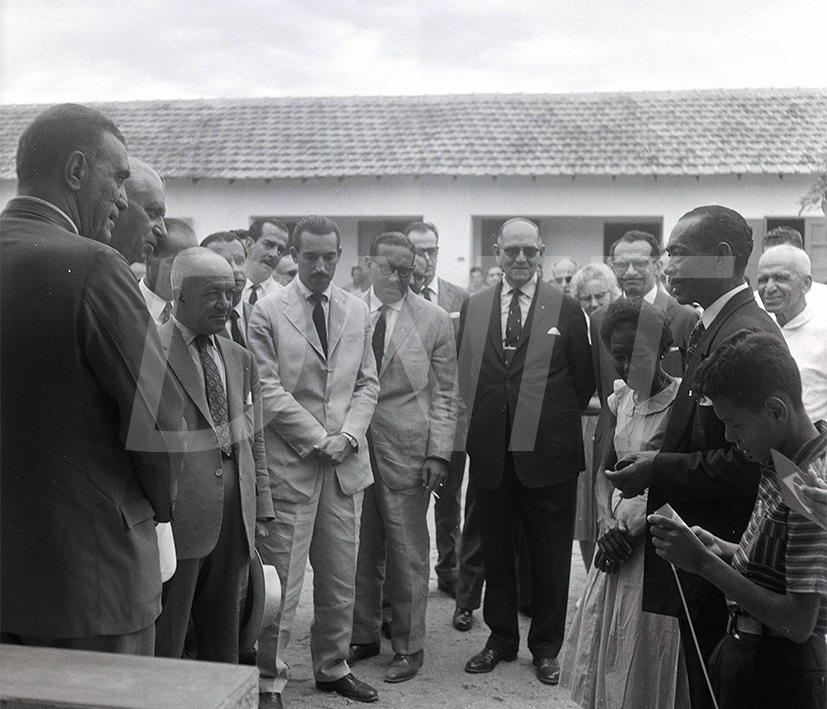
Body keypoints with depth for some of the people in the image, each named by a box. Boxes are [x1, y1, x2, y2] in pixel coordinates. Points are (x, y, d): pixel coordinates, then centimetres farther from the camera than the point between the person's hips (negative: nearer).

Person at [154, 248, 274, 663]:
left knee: (224, 634, 16)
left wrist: (261, 507, 12)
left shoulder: (240, 359, 14)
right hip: (175, 518, -6)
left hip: (235, 519, 7)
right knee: (164, 641, 2)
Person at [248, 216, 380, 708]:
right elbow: (268, 390, -9)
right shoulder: (268, 312, -3)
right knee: (282, 579, 1)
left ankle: (333, 666, 28)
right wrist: (319, 439, -12)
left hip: (347, 462, 5)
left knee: (341, 578, 13)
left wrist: (349, 434, -5)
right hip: (291, 461, -4)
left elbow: (367, 383, 11)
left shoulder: (358, 310, 10)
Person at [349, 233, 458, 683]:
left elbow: (444, 394, 1)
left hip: (406, 451, -2)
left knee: (407, 554, 5)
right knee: (361, 549, 11)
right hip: (351, 445, 2)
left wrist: (439, 453, -6)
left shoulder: (434, 320, 0)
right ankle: (363, 635, 29)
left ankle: (408, 647, 20)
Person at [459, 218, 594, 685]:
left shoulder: (566, 309, -3)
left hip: (547, 453, -2)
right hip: (491, 453, 3)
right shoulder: (474, 307, 5)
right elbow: (465, 375, 9)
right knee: (496, 553, 15)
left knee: (550, 557, 9)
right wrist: (481, 419, 3)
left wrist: (554, 421, 3)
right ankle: (501, 639, 31)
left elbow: (584, 382, 2)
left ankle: (547, 647, 26)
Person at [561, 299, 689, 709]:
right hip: (618, 539, 7)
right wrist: (608, 528, -2)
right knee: (603, 642, 16)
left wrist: (630, 532, -12)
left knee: (644, 661, 4)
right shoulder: (619, 397, 6)